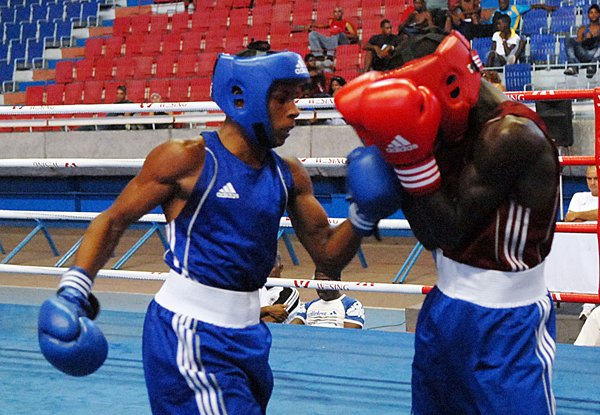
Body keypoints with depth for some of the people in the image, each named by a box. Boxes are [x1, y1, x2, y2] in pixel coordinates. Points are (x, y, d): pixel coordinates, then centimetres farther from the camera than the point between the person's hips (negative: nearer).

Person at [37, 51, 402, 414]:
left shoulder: (288, 176, 8)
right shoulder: (188, 159, -10)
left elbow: (328, 256, 13)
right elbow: (114, 221, -3)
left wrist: (362, 218, -5)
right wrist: (74, 287, -13)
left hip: (247, 336, 8)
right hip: (189, 334, -8)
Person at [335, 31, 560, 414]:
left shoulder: (511, 135, -22)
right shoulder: (451, 130, 3)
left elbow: (452, 231, -19)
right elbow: (431, 237, 2)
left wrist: (410, 156, -23)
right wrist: (399, 153, -4)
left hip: (505, 325, -8)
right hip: (445, 308, 8)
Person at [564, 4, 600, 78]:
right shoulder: (583, 29, 26)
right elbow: (578, 42, 11)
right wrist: (585, 39, -9)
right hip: (584, 53, 2)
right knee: (568, 38, -19)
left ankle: (592, 66, -47)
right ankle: (573, 65, -37)